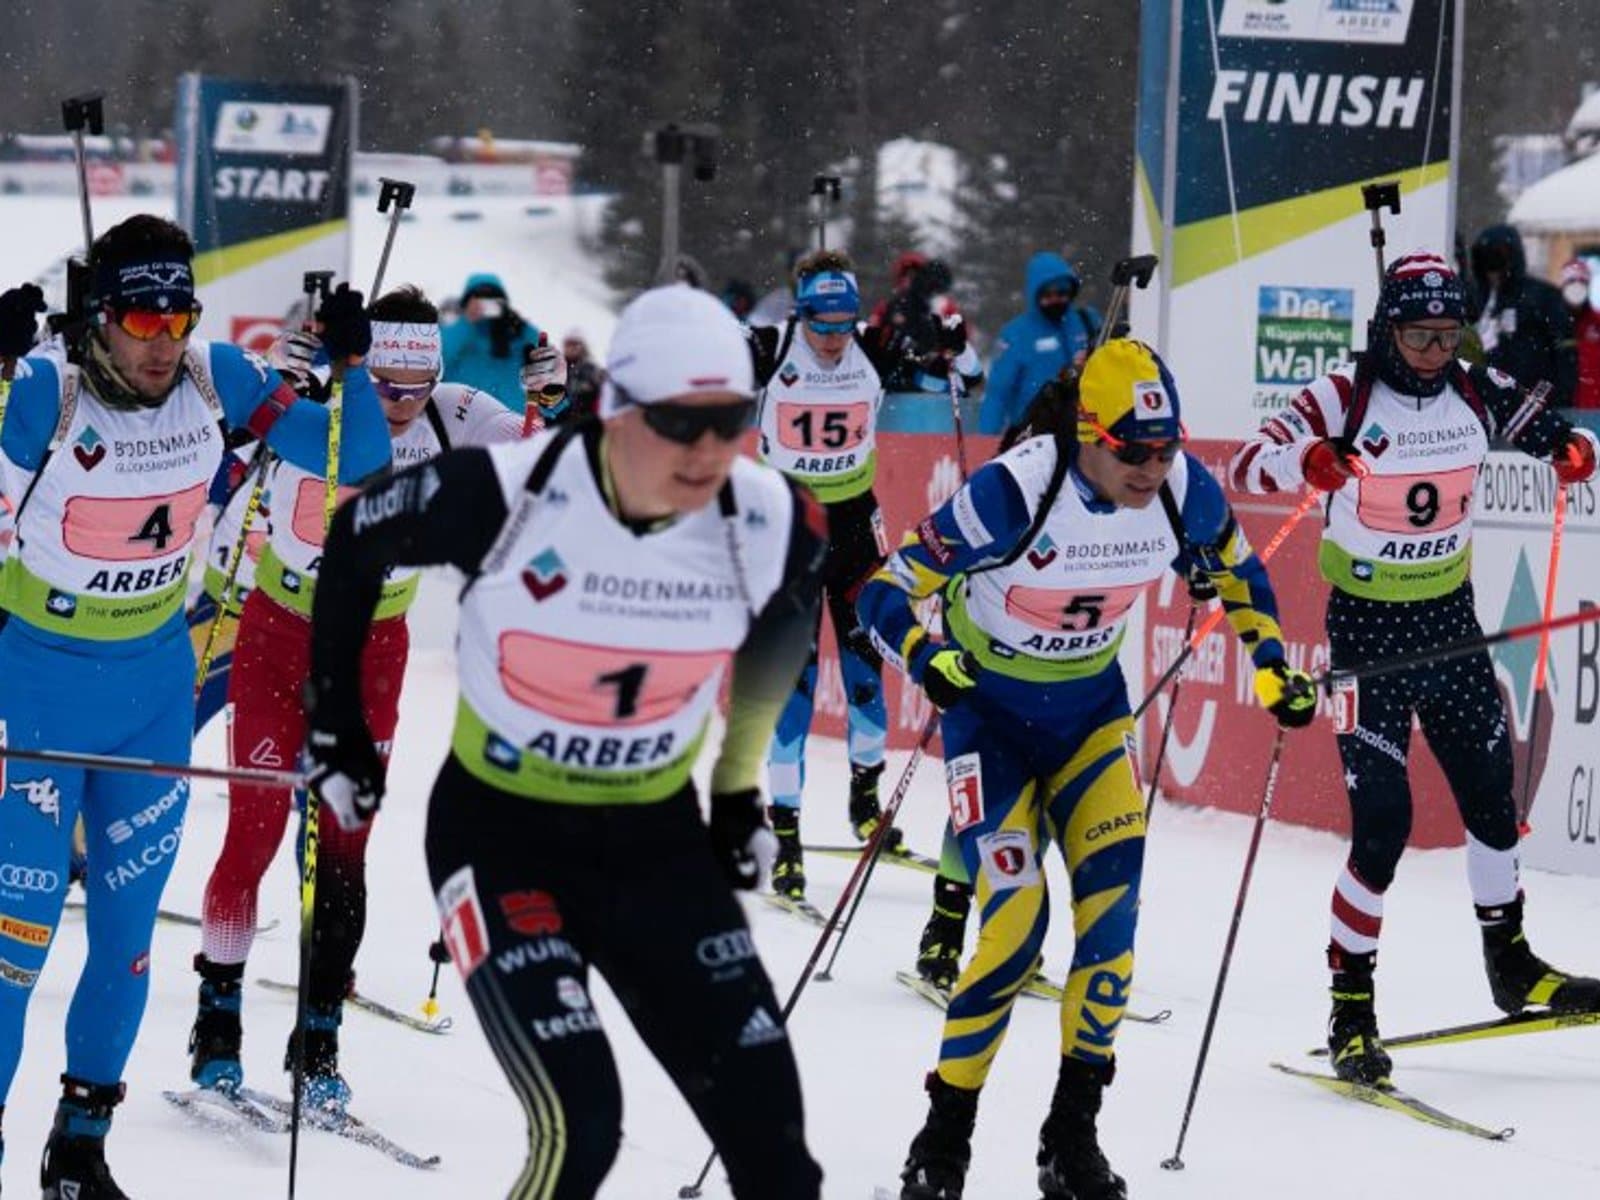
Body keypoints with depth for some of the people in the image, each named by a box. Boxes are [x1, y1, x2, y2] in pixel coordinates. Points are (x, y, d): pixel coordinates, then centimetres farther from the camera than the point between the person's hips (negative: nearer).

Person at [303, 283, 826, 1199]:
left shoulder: (771, 526, -13)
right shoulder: (509, 494, -23)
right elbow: (355, 544, -3)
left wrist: (741, 788, 18)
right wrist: (336, 723, 3)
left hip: (659, 840, 4)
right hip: (503, 830, -4)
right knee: (578, 1126, -19)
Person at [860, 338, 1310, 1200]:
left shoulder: (1184, 493, -15)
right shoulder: (1012, 492, -29)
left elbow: (1234, 570, 9)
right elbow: (887, 594, -24)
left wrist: (1270, 663, -1)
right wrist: (926, 658, -42)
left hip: (1091, 709, 4)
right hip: (991, 713, -4)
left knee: (1113, 913, -13)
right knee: (1016, 923, -15)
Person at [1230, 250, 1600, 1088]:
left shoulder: (1477, 393, -1)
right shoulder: (1346, 398, -14)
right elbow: (1245, 465, -20)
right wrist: (1309, 460, -42)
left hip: (1450, 621, 5)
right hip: (1368, 628, -5)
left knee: (1491, 796, 14)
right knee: (1382, 823, -9)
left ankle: (1510, 965, 33)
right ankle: (1350, 1003, 3)